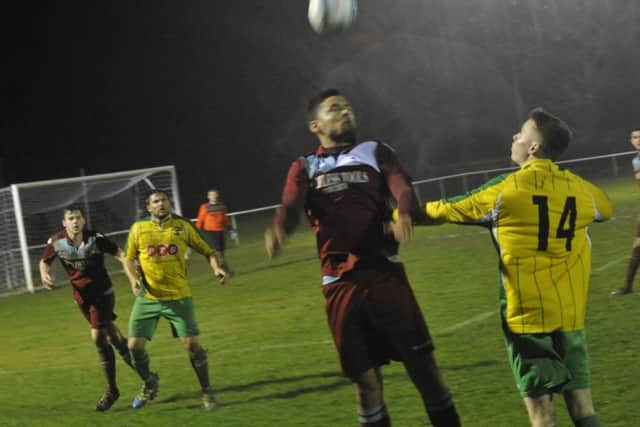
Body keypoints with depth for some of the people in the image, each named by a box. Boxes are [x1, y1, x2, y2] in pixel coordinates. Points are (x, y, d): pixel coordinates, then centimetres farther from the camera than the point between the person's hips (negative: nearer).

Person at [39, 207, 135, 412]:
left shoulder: (95, 239, -19)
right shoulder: (56, 242, -9)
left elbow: (120, 254, -17)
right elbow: (45, 261, 8)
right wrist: (45, 275, -14)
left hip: (102, 293, -4)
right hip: (81, 295, 4)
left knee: (98, 337, -15)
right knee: (110, 333, 15)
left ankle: (111, 390, -5)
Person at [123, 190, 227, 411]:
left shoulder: (182, 226, 0)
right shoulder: (138, 229, 1)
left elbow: (206, 250, 6)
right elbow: (129, 258, 10)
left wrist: (216, 268, -12)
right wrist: (133, 279, -8)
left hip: (178, 296, -1)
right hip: (148, 297, 1)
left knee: (191, 344, -8)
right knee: (135, 345, -3)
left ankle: (207, 392, 11)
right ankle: (149, 384, 26)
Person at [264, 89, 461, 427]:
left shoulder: (375, 153, 12)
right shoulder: (305, 168, 12)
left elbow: (401, 187, -7)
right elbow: (290, 207, -7)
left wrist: (404, 212, -32)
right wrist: (277, 230, -32)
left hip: (385, 274, 0)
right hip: (340, 284, 0)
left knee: (421, 361, -1)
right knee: (365, 377, 6)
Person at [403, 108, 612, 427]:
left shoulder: (506, 189, -8)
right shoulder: (580, 188, 4)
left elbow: (446, 210, 3)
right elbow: (605, 208, 28)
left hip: (527, 314, -4)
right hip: (571, 313, 4)